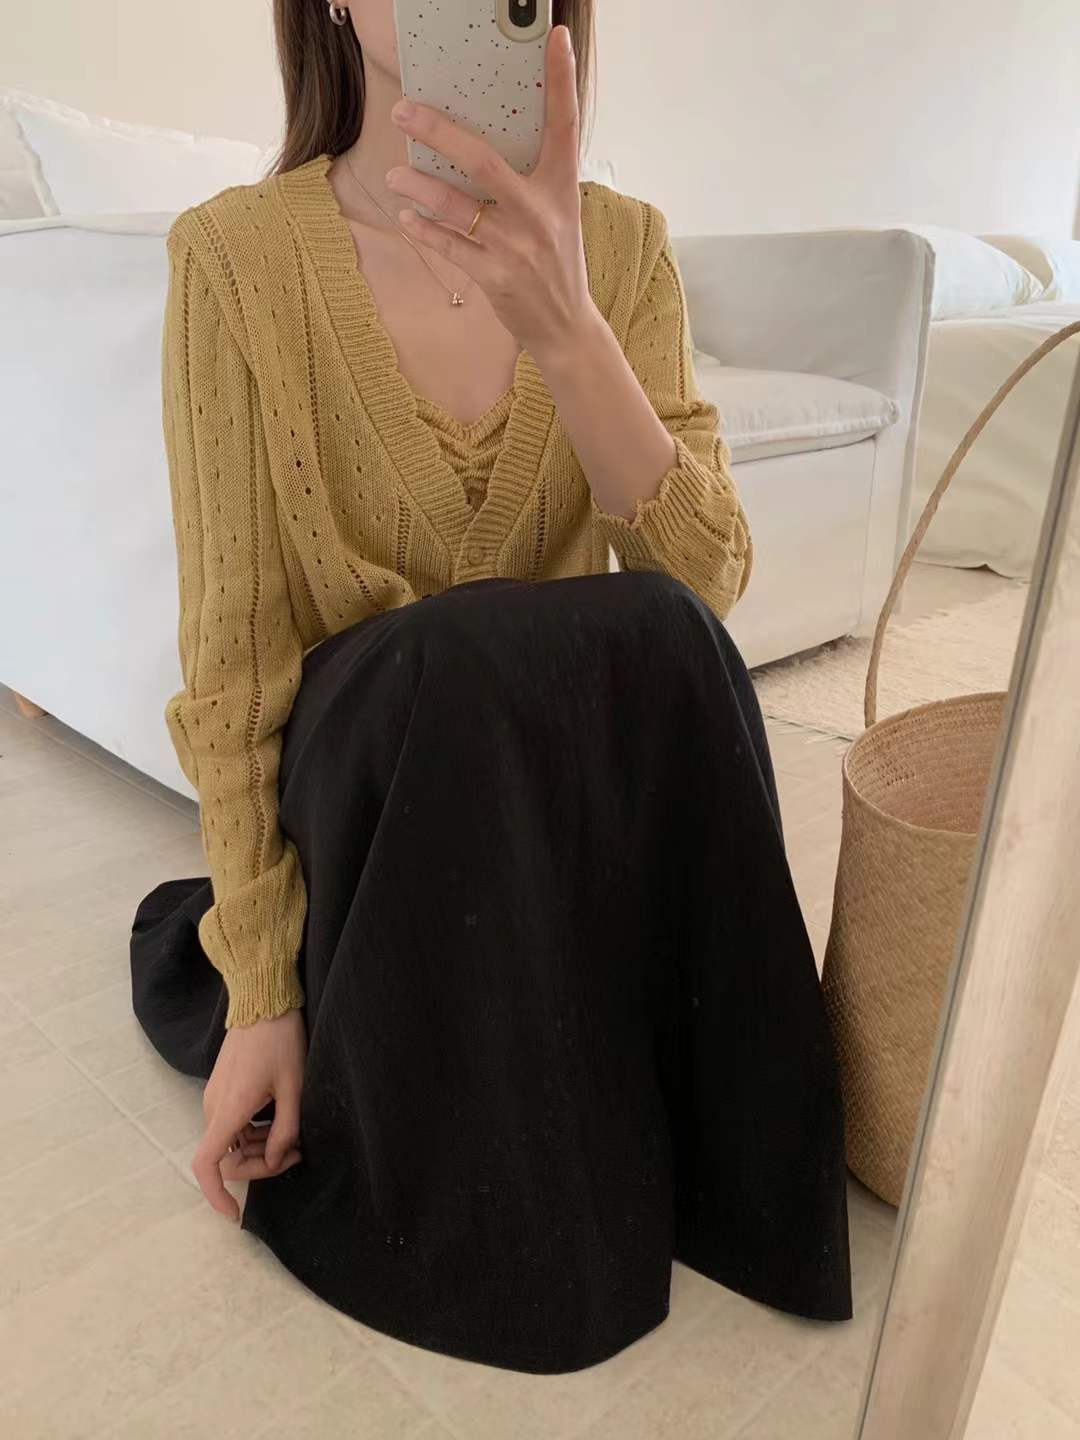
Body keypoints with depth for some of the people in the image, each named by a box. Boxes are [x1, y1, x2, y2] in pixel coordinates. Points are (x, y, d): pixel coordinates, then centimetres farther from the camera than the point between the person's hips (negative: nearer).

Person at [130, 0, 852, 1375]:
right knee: (455, 665, -34)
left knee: (656, 638, -29)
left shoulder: (622, 244, -2)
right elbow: (232, 648, -12)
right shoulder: (237, 255, -10)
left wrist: (561, 327, -31)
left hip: (581, 778, 3)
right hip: (369, 769, -2)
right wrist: (259, 994, -13)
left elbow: (708, 576, -15)